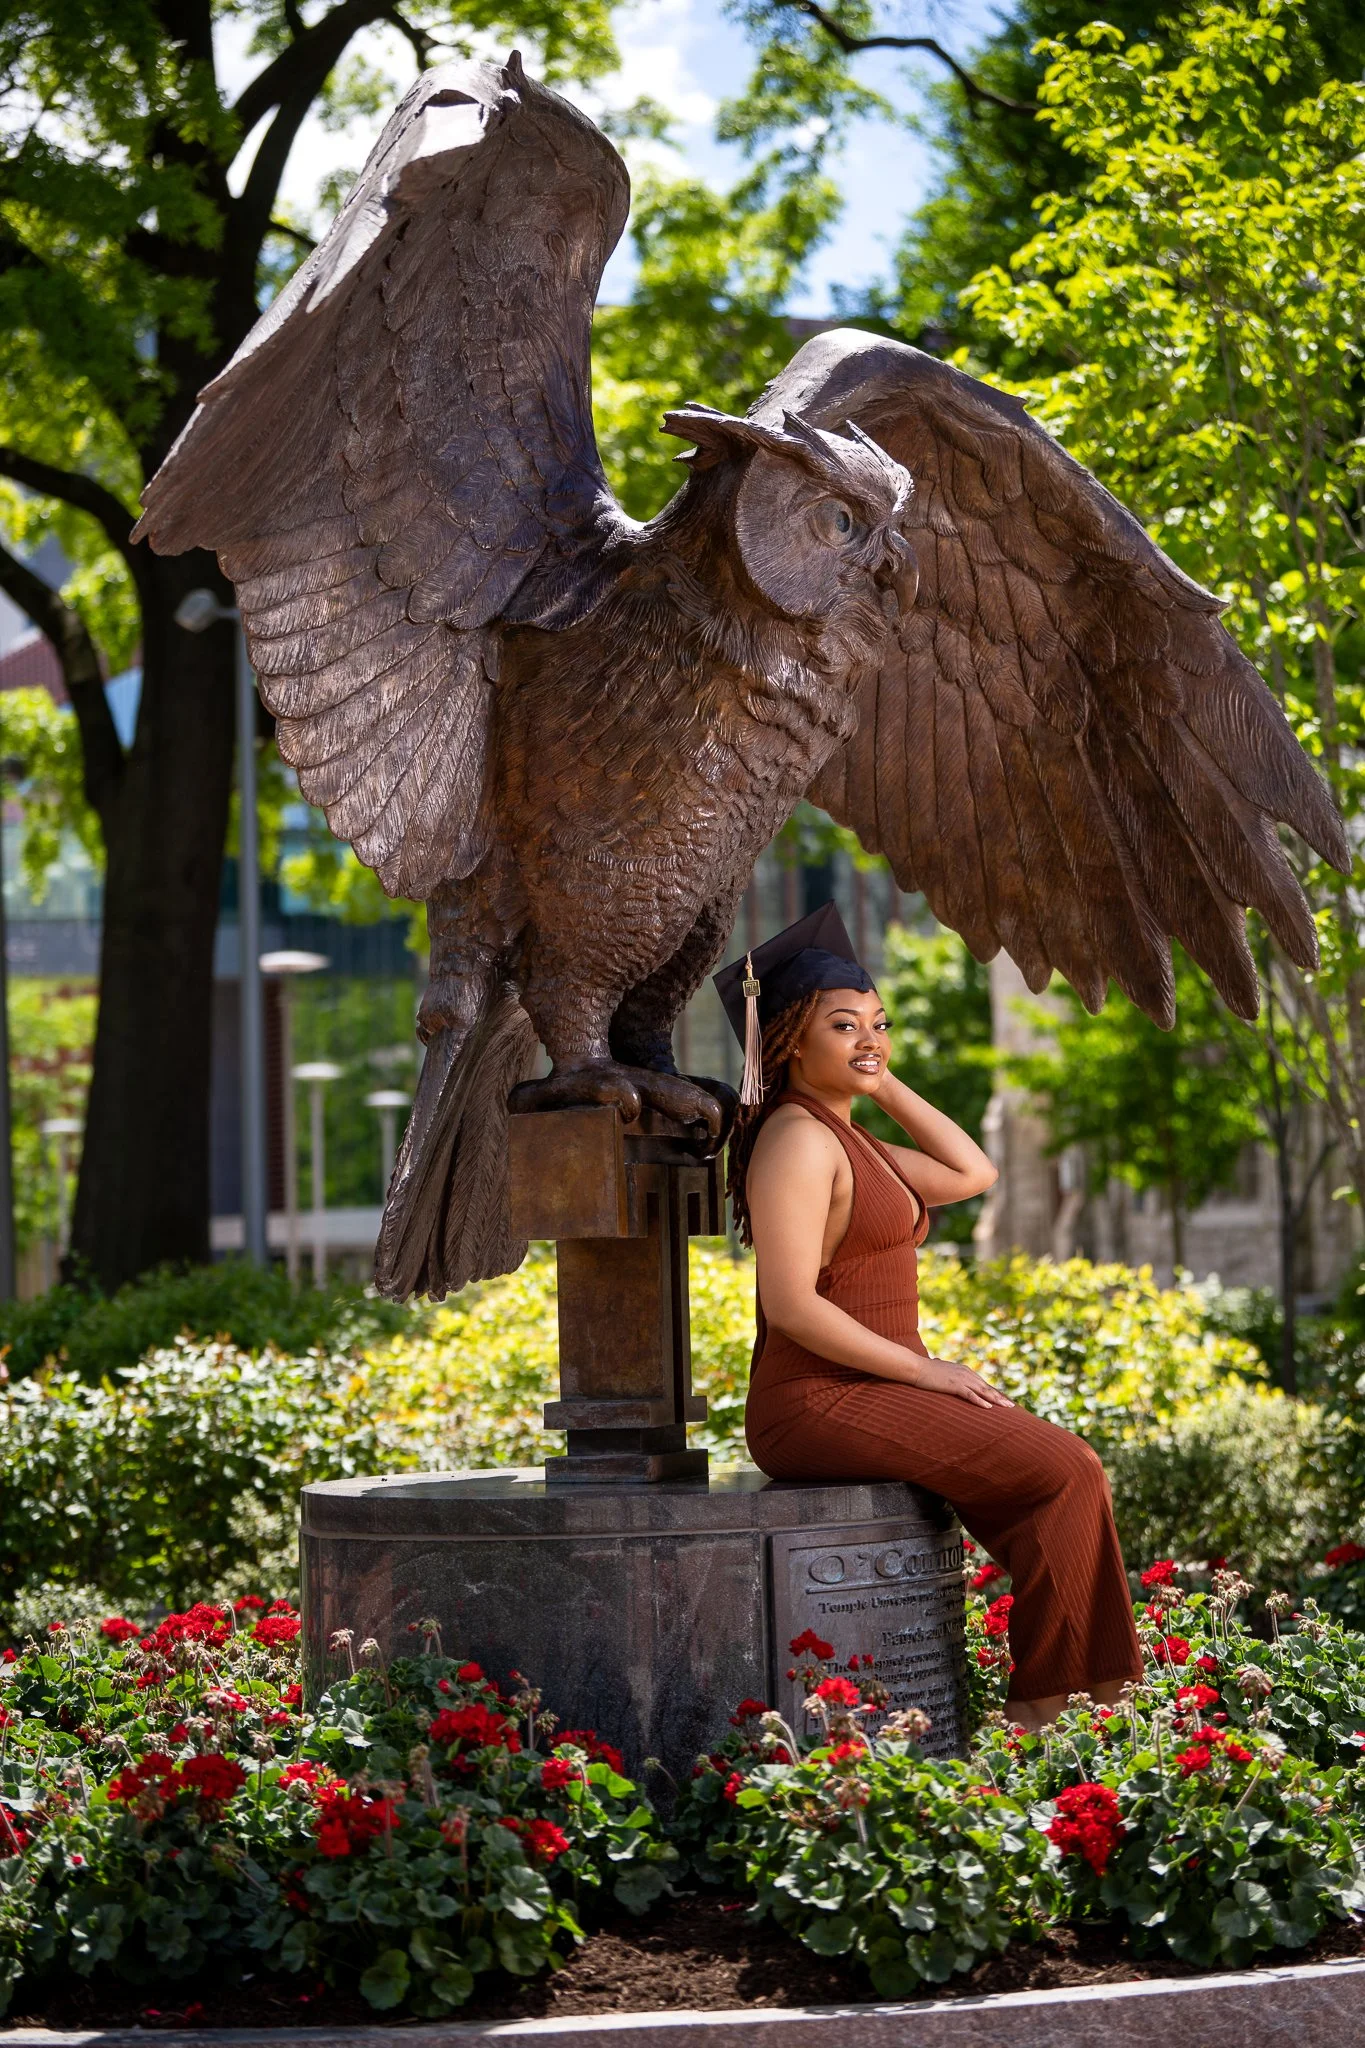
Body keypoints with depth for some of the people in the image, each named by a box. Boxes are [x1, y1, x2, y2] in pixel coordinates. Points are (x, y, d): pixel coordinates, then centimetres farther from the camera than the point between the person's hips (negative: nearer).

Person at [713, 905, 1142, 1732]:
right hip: (819, 1403, -10)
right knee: (1065, 1472, -16)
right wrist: (923, 1367, -15)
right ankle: (1044, 1707, -9)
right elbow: (792, 1305, -20)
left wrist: (885, 1083, 14)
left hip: (871, 1391, 10)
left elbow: (973, 1173, 21)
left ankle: (1094, 1696, -7)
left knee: (1076, 1471, -1)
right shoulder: (798, 1139, -13)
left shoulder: (846, 1139, 18)